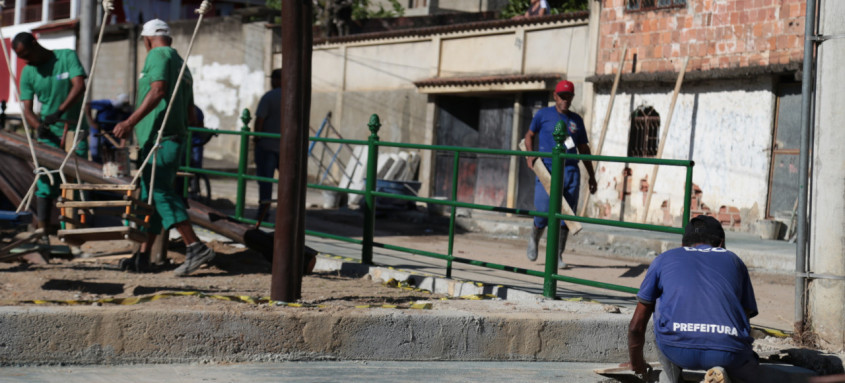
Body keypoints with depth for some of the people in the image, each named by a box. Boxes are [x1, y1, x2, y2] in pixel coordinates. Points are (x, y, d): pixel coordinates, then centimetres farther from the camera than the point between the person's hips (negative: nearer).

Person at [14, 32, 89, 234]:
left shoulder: (67, 57, -4)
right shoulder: (28, 73, 3)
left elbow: (79, 86, -16)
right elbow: (27, 109, 0)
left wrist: (60, 111, -29)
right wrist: (38, 126, -22)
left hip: (75, 129, -2)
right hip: (49, 133, 2)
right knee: (46, 178, -6)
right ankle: (43, 226, -4)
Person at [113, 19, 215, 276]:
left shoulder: (158, 55, -3)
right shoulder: (182, 65, 25)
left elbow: (158, 91, -20)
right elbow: (191, 115, 25)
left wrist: (130, 122, -24)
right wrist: (189, 121, 47)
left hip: (159, 137, -10)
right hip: (176, 137, 10)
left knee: (160, 192, -15)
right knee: (150, 196, 10)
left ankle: (196, 247, -22)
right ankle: (142, 257, 10)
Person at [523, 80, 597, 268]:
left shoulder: (576, 120, 14)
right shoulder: (543, 114, 6)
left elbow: (583, 148, 19)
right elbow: (529, 135, 15)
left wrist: (591, 175, 17)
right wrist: (530, 155, -4)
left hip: (570, 171, 3)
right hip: (547, 170, -3)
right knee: (543, 212, -8)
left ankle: (558, 255, 7)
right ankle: (534, 240, 25)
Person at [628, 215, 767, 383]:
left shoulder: (664, 259, 26)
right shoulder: (733, 260, 29)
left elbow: (636, 326, 28)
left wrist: (636, 363, 46)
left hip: (676, 350, 0)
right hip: (727, 355, 0)